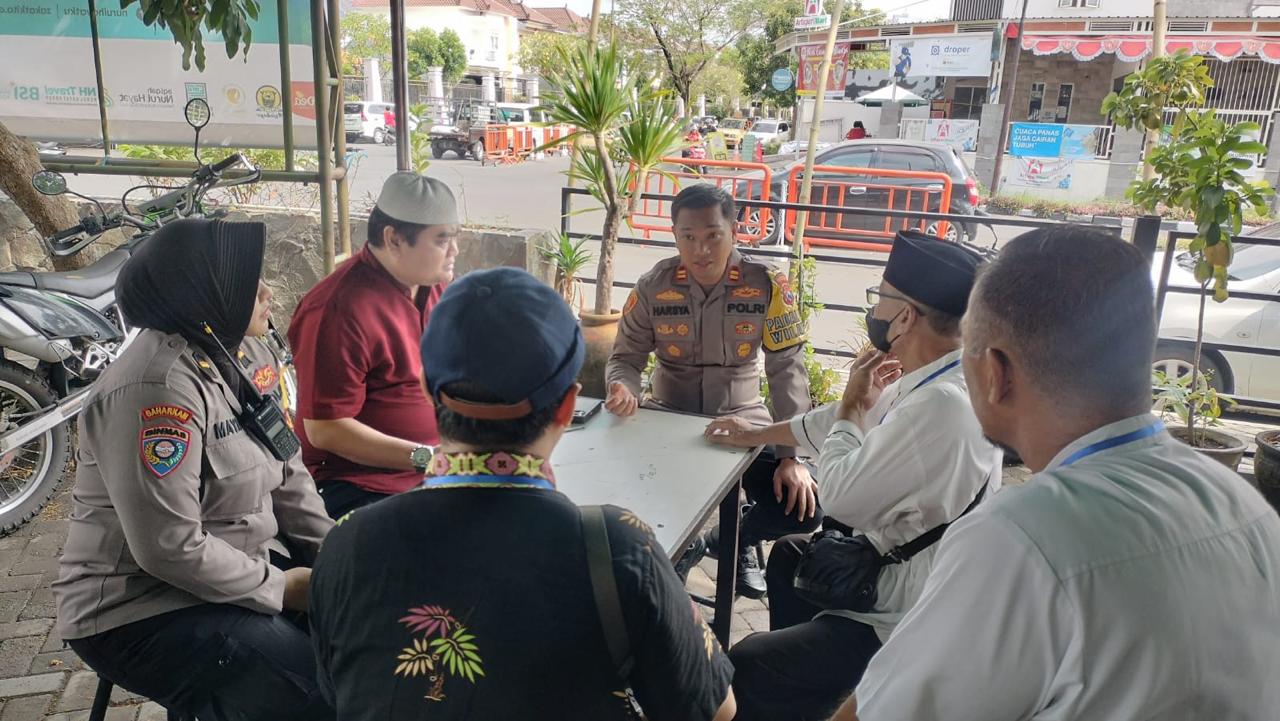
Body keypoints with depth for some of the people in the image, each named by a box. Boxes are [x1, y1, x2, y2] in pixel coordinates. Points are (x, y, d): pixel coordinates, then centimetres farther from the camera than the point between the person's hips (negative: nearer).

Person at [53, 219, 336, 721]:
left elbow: (286, 473, 7)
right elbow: (169, 548, -26)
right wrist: (280, 588, -16)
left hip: (229, 577, 9)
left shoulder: (248, 355, 2)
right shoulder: (158, 385, -25)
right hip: (140, 615, -8)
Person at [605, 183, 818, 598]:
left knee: (804, 506, -17)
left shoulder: (767, 286, -14)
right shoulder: (653, 288, -9)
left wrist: (792, 455, -19)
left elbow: (788, 370, -12)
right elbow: (625, 358, -1)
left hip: (742, 421, 0)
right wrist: (623, 389, -27)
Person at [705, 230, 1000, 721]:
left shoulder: (941, 405, -32)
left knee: (743, 671, -8)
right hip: (901, 562, 10)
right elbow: (849, 419, 16)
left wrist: (853, 403, -10)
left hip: (912, 620, -10)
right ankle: (795, 679, 46)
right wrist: (757, 433, 28)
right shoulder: (933, 382, -1)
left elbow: (839, 498, -26)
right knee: (790, 556, 30)